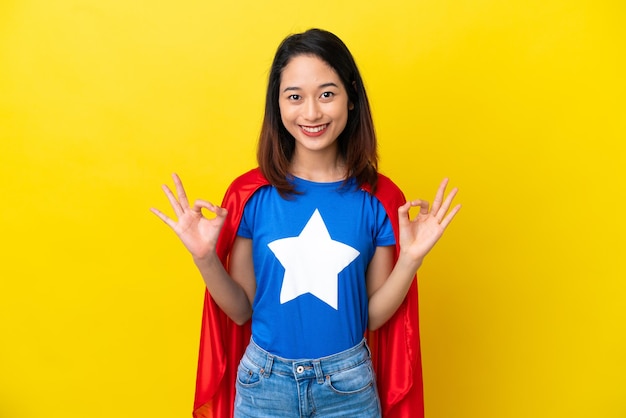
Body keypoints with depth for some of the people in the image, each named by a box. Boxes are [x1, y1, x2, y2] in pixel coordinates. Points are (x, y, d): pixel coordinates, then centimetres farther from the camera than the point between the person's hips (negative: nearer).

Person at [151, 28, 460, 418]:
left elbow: (374, 315, -4)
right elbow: (241, 310, -3)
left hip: (349, 384, 0)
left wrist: (412, 258, -18)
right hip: (264, 381, 0)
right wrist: (205, 258, -17)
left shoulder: (379, 198, -9)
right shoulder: (251, 194, -10)